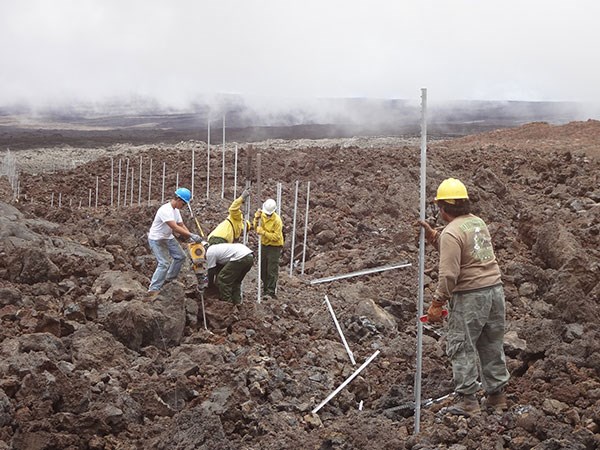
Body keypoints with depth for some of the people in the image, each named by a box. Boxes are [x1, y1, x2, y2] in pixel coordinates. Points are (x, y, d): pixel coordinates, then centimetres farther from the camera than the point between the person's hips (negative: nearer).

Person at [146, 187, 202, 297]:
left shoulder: (176, 210, 3)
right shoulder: (165, 210, -29)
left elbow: (182, 225, 4)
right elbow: (175, 227, -36)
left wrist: (191, 237, -12)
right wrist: (192, 235, -38)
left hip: (168, 238, 10)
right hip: (156, 240, -10)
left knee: (180, 256, 12)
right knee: (164, 263, -17)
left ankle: (169, 279, 28)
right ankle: (153, 290, -12)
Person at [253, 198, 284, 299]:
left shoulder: (277, 220, -22)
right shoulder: (262, 215, -4)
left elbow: (276, 237, -23)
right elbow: (256, 228, -1)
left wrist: (264, 232, -29)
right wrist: (257, 218, -16)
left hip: (274, 246, -7)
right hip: (264, 244, 7)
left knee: (272, 270, -7)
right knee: (263, 269, 13)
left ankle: (271, 291, -4)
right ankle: (265, 289, 25)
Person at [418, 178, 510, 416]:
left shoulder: (451, 233, -15)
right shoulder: (478, 222, 12)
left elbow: (449, 273, -19)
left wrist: (437, 303, -12)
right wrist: (432, 236, 21)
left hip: (470, 295, -8)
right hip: (495, 289, 8)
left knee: (461, 348, 2)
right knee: (492, 346, 16)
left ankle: (467, 400, 3)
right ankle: (496, 395, 25)